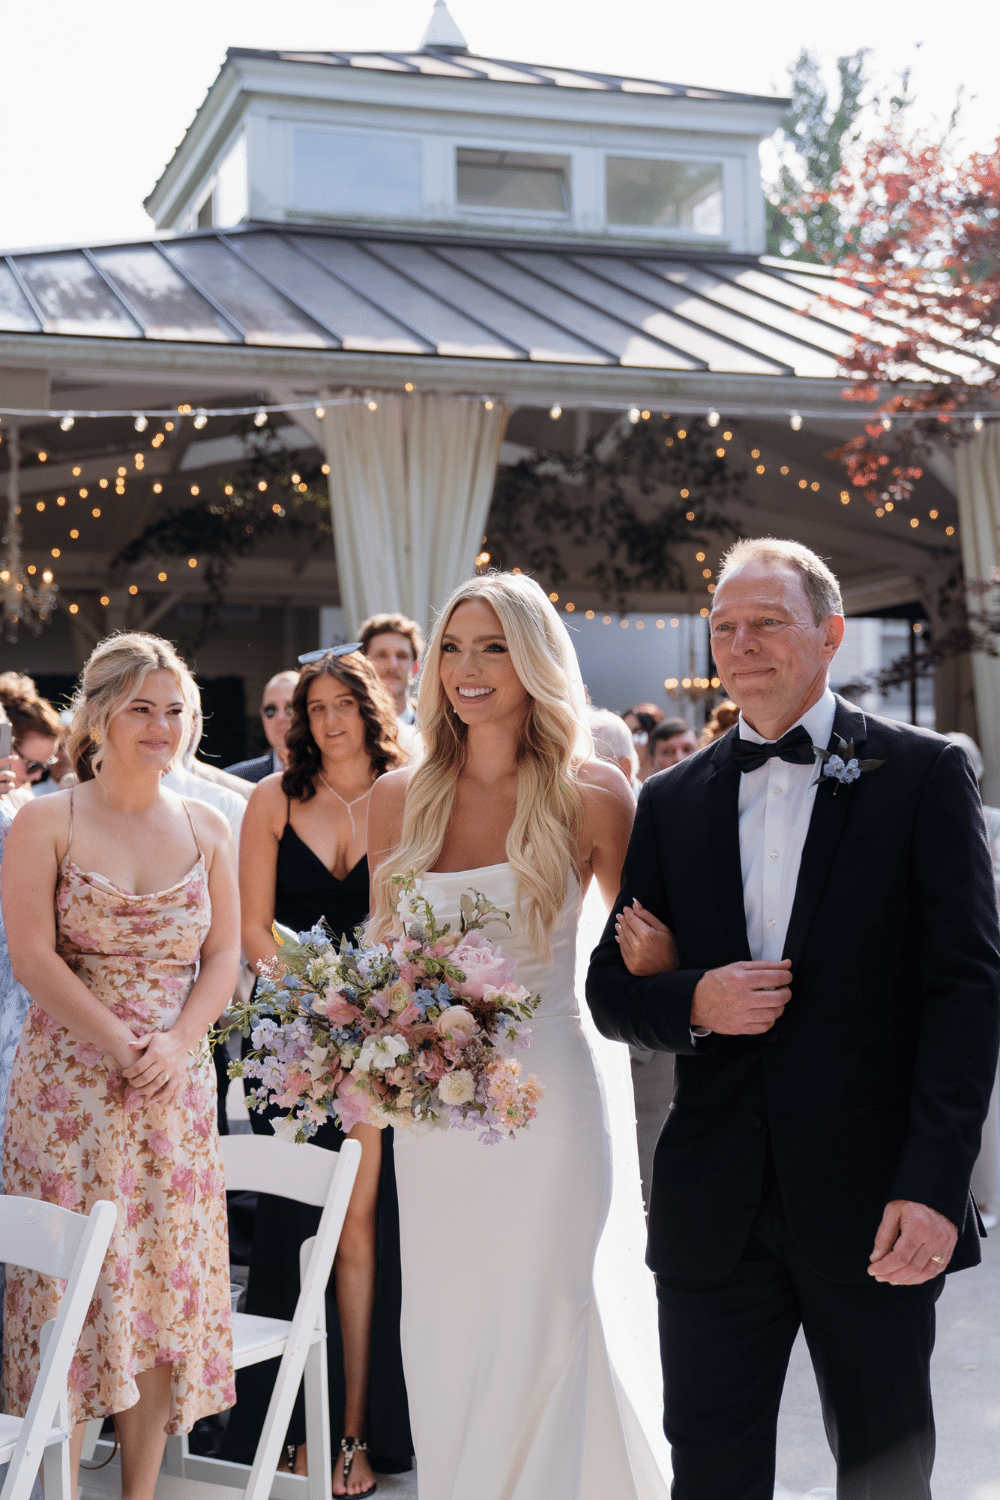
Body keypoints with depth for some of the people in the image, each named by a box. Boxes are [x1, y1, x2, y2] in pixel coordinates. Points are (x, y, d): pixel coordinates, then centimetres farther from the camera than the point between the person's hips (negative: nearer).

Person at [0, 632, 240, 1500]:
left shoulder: (207, 829, 9)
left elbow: (224, 956, 6)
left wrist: (178, 1042, -10)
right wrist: (119, 1047, -15)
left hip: (176, 1088, 3)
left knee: (167, 1292, 4)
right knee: (70, 1291, -1)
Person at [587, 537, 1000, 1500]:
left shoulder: (922, 776, -1)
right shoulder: (672, 801, 9)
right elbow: (610, 989, 11)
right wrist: (692, 1002, -12)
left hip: (873, 1197, -2)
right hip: (714, 1205, 2)